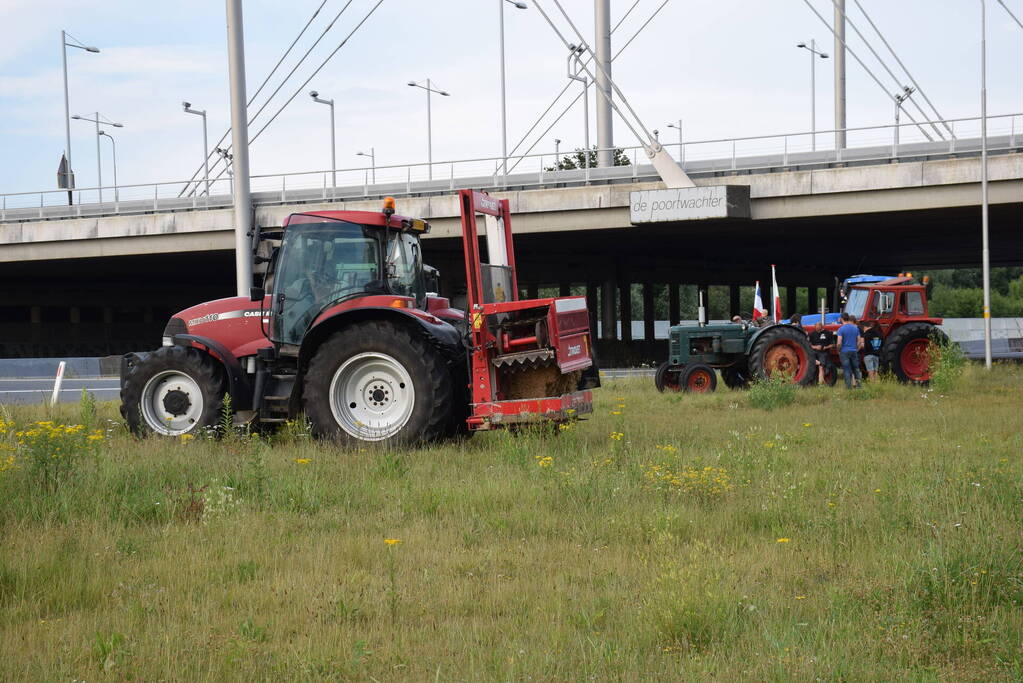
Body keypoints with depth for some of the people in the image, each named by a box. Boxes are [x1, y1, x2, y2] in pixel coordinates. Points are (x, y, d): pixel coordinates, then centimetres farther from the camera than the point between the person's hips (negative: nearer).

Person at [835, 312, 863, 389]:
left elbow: (839, 343, -15)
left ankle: (849, 386, 0)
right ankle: (858, 383, 11)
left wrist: (838, 351, 0)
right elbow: (859, 341, 7)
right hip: (854, 351, 4)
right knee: (855, 368, 15)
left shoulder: (841, 329, -10)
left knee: (847, 369, 0)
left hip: (844, 351, -4)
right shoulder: (856, 328, 4)